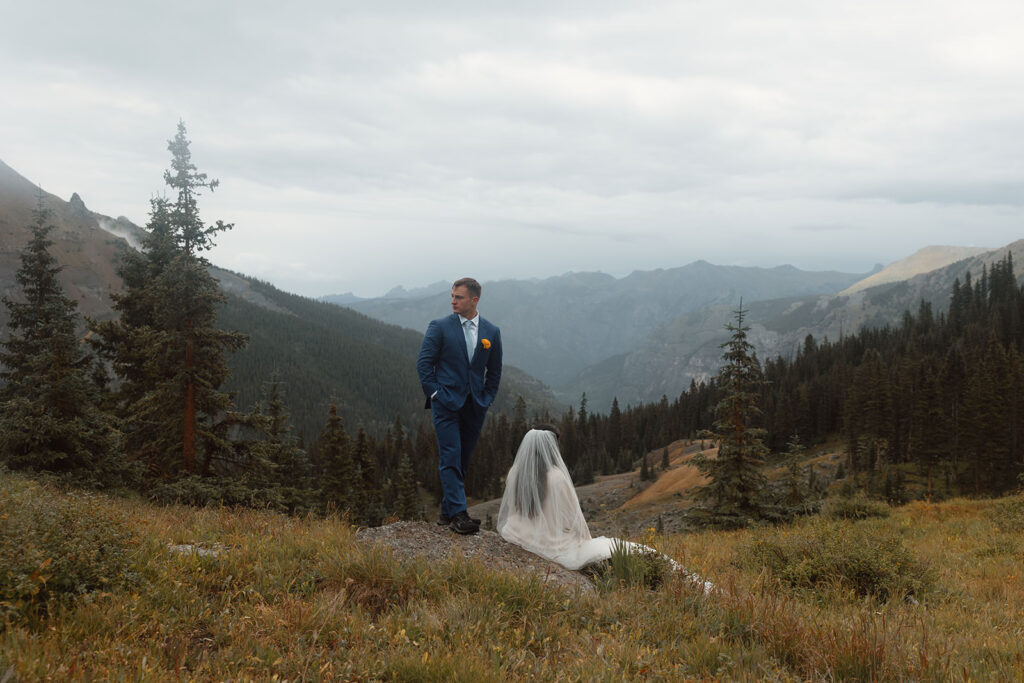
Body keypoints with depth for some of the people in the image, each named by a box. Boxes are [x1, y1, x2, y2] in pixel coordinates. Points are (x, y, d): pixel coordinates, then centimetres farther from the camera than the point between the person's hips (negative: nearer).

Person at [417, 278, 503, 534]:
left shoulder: (492, 332, 7)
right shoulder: (439, 327, -2)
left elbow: (494, 371, 14)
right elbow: (424, 363, -2)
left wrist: (486, 399, 6)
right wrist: (435, 394, -7)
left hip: (475, 406, 3)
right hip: (446, 404, -3)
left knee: (462, 461, 8)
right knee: (450, 459, -10)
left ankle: (447, 512, 17)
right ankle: (458, 514, -12)